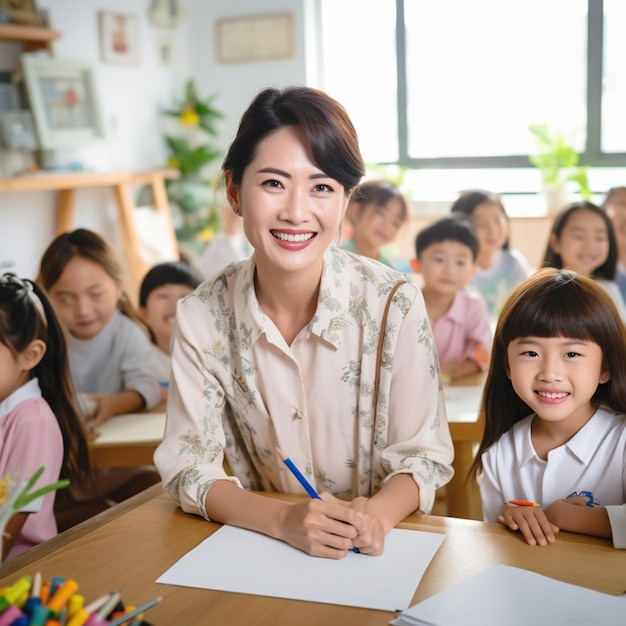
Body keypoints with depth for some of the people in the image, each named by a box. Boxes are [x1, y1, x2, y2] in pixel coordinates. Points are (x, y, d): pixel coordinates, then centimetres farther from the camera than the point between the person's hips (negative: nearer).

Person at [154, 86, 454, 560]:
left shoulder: (394, 304, -11)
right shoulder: (201, 317, -6)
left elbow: (421, 455, -5)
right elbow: (187, 463, -6)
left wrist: (378, 515, -25)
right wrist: (284, 519, -22)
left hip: (379, 556, 0)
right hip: (258, 550, 1)